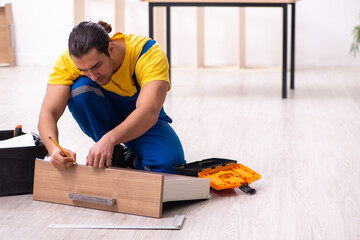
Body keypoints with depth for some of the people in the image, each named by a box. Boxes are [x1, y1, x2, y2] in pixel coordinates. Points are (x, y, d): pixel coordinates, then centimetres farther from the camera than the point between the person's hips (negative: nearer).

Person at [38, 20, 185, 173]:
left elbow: (149, 113, -43)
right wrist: (54, 149, -49)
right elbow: (47, 114, -29)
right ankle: (110, 155, -11)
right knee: (80, 88, -30)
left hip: (146, 123, -2)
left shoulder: (149, 53, -31)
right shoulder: (68, 61, -25)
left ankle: (134, 162, 1)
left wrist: (110, 139, -58)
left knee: (168, 161, -34)